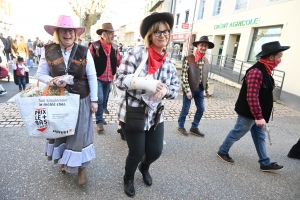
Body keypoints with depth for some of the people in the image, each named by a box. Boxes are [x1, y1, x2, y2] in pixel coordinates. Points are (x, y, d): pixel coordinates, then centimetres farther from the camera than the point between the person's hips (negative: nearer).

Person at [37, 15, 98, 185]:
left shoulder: (84, 52, -9)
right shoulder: (48, 51, -6)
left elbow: (92, 77, -5)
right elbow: (41, 74, 3)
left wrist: (94, 100, -5)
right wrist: (53, 80, -20)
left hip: (81, 100, -2)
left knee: (80, 132, 5)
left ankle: (82, 167, 23)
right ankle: (64, 159, 44)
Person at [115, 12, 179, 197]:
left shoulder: (169, 64, 5)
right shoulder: (137, 53, -12)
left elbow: (175, 89, 8)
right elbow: (120, 79, -16)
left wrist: (165, 90, -15)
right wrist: (148, 84, -28)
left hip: (155, 114, 5)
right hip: (133, 113, -5)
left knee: (156, 151, 14)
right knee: (137, 152, 7)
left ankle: (144, 167, 52)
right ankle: (129, 178, 42)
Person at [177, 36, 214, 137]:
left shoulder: (206, 60, 6)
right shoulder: (188, 59, -15)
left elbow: (205, 75, 13)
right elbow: (184, 76, -16)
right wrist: (187, 90, -19)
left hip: (200, 88, 7)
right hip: (190, 88, -6)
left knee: (201, 109, 12)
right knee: (185, 109, 6)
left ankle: (194, 128, 29)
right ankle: (180, 127, 27)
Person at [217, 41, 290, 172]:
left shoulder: (264, 70, 7)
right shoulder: (257, 72, -26)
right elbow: (252, 97, -31)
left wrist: (260, 115, 21)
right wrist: (259, 116, -27)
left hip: (256, 113, 10)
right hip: (249, 113, -10)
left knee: (260, 137, 16)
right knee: (236, 133, 7)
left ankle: (265, 163, 29)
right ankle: (223, 152, 28)